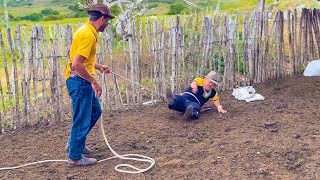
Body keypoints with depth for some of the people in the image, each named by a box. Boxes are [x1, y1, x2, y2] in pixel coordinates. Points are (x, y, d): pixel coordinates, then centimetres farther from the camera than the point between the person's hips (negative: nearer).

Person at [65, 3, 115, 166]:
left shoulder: (87, 31, 11)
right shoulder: (88, 34, -22)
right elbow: (77, 64, -29)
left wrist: (98, 66, 23)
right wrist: (94, 81, -21)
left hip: (83, 81, 10)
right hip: (79, 82, -10)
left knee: (95, 111, 22)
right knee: (82, 120, 0)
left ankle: (74, 142, 34)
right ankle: (75, 157, 14)